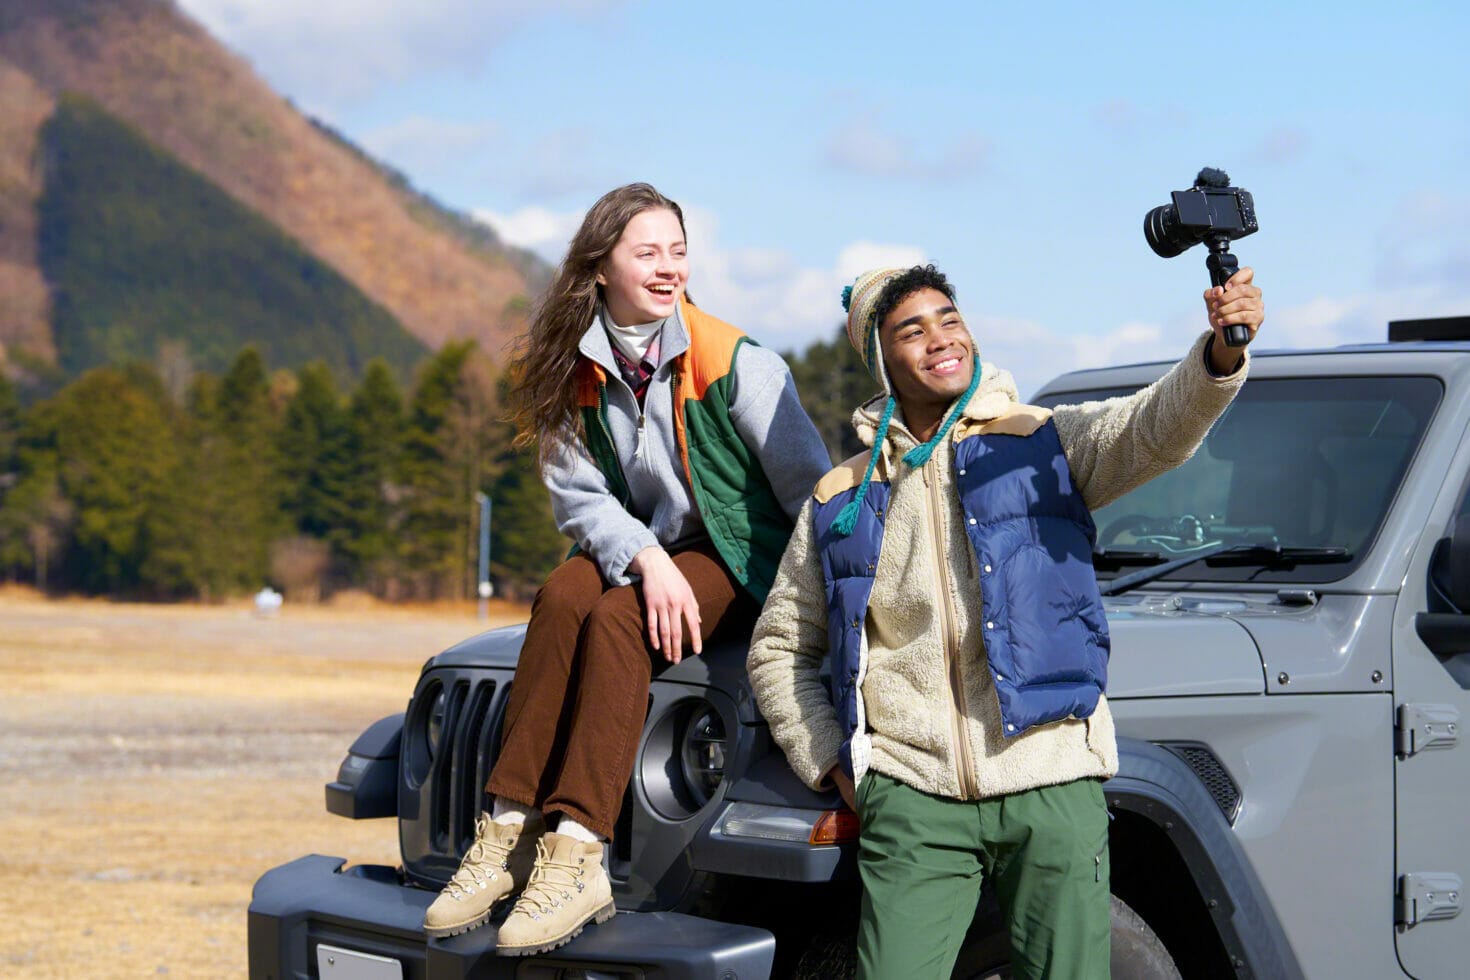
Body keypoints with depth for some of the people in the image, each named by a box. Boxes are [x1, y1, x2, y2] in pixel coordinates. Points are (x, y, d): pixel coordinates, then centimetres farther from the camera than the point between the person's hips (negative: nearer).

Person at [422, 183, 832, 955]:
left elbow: (813, 490, -8)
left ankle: (576, 858, -40)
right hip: (641, 550, 4)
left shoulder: (734, 363, -11)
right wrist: (647, 560, -21)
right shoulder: (575, 374, 2)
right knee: (562, 597, -28)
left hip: (738, 556, -4)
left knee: (615, 621, -31)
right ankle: (509, 834, -33)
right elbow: (580, 498, -3)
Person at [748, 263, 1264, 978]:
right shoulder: (841, 500, 12)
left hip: (1051, 784, -1)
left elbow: (1156, 427, -14)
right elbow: (777, 650, 20)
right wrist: (834, 763, 7)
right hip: (913, 799, 1)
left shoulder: (1046, 441, 7)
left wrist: (1220, 354, -34)